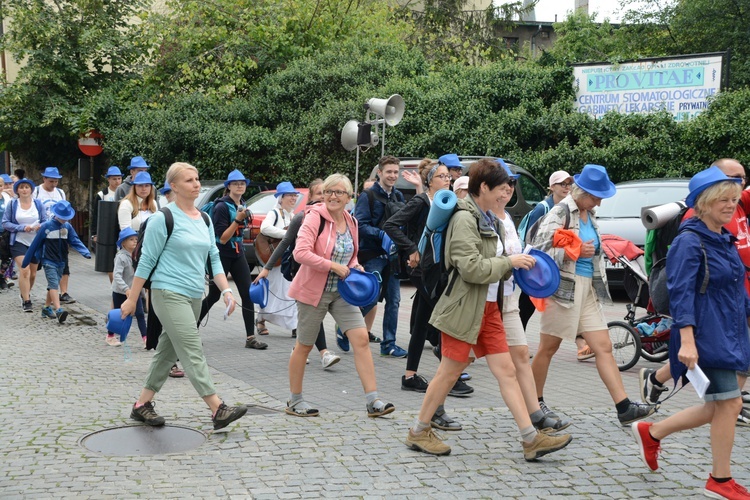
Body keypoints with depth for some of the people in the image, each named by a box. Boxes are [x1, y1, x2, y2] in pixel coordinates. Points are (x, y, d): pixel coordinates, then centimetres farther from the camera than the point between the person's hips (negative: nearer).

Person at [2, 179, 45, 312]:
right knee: (24, 270, -17)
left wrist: (40, 226, -19)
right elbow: (5, 223, -3)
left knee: (33, 273, 11)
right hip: (19, 242, -3)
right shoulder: (12, 204, -1)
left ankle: (25, 293, 38)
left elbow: (45, 221, 4)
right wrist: (22, 228, -16)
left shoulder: (38, 203, 3)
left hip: (35, 242, 3)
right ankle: (26, 301, -12)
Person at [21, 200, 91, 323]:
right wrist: (26, 261, -2)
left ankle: (47, 308, 30)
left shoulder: (68, 227, 3)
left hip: (61, 261, 5)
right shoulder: (46, 226, -10)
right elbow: (35, 244, -5)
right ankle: (58, 310, -30)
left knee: (53, 285, 16)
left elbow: (75, 241, -3)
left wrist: (85, 252, -21)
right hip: (49, 261, -5)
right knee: (54, 284, -18)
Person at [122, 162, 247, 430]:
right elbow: (147, 261, -5)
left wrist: (226, 290, 1)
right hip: (169, 294, -8)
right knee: (193, 352, -11)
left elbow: (214, 257, 13)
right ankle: (218, 410, -14)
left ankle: (142, 405, 23)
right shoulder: (164, 218, -8)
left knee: (167, 352, 13)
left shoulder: (204, 219, 13)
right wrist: (132, 299, -4)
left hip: (193, 297, 8)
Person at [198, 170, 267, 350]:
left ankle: (250, 338, -2)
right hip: (222, 255, -6)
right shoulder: (222, 207, -15)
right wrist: (237, 219, -25)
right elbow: (222, 238, -19)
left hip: (237, 254, 6)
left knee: (248, 294, -4)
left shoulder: (242, 205, 8)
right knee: (213, 296, 3)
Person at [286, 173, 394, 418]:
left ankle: (373, 401, -3)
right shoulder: (315, 217, -14)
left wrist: (355, 267, 1)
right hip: (314, 290, -6)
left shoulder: (351, 222, 6)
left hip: (341, 292, 6)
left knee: (361, 339, -5)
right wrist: (333, 266, -25)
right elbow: (301, 253, -25)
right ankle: (294, 401, 23)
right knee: (305, 345, 7)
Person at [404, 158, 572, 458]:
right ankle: (418, 432, 17)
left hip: (488, 307, 9)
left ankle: (531, 439, 5)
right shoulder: (465, 218, -15)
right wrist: (509, 262, -16)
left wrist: (515, 265, 2)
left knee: (506, 371, 5)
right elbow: (471, 267, -23)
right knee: (450, 372, 1)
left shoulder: (488, 219, 14)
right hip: (464, 307, -9)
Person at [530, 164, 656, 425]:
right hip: (563, 287, -8)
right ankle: (535, 402, 19)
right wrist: (575, 253, -24)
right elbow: (540, 249, -20)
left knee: (604, 348, 2)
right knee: (548, 348, 5)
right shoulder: (561, 212, -11)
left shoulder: (589, 214, 13)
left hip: (588, 290, 8)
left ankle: (624, 407, 0)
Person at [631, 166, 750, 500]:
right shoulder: (689, 242, -13)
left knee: (719, 408, 12)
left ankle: (651, 432, 27)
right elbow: (681, 293, -20)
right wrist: (686, 340, -27)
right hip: (706, 337, -9)